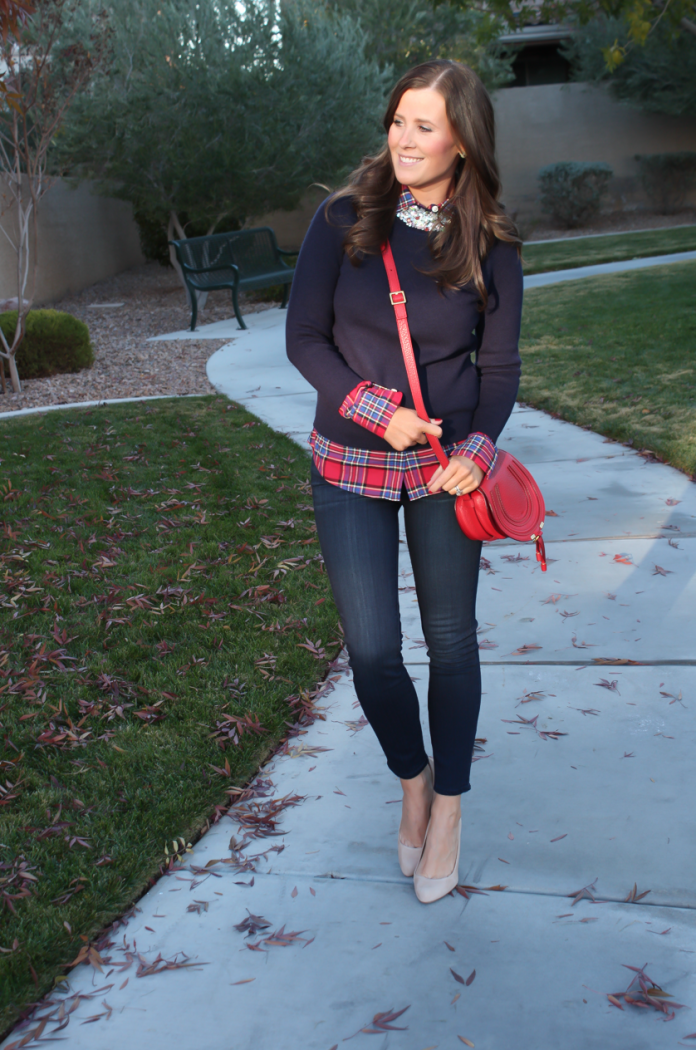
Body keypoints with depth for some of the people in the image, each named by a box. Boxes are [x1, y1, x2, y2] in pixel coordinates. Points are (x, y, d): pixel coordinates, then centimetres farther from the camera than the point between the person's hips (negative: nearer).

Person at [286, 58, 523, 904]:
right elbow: (304, 337, -5)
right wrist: (376, 411, -18)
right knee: (372, 652, 1)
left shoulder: (490, 247, -3)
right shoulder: (342, 221, -5)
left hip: (444, 468, 1)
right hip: (351, 466, 0)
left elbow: (499, 368, 1)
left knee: (450, 640, 11)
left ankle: (448, 804, 32)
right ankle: (412, 778, 32)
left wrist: (477, 447, -17)